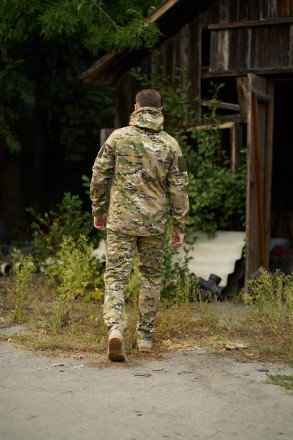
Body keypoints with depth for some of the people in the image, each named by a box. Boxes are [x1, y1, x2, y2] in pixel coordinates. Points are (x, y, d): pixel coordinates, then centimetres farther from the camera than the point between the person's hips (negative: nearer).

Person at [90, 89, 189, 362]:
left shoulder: (118, 137, -2)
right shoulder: (170, 144, -1)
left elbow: (99, 176, 1)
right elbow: (178, 187, -1)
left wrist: (98, 210, 14)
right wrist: (179, 225, 6)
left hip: (121, 219, -1)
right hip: (155, 223, 1)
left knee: (116, 276, 0)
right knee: (151, 277, 16)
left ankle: (115, 328, -23)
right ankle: (145, 336, 20)